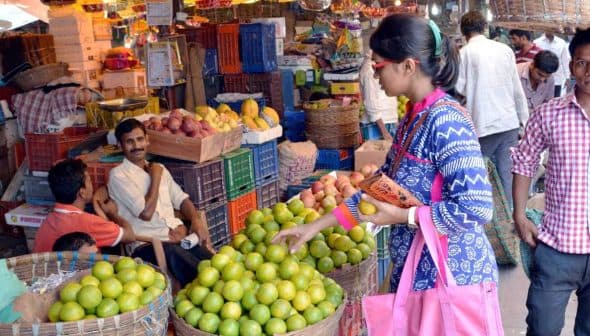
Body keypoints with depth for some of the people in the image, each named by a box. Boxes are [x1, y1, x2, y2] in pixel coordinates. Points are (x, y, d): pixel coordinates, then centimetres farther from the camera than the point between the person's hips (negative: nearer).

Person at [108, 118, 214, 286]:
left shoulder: (159, 169, 21)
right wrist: (155, 178, 0)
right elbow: (146, 213, -10)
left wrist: (196, 220, 0)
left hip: (178, 237, 5)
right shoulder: (118, 175, -1)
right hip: (147, 245, -5)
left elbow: (180, 199, 21)